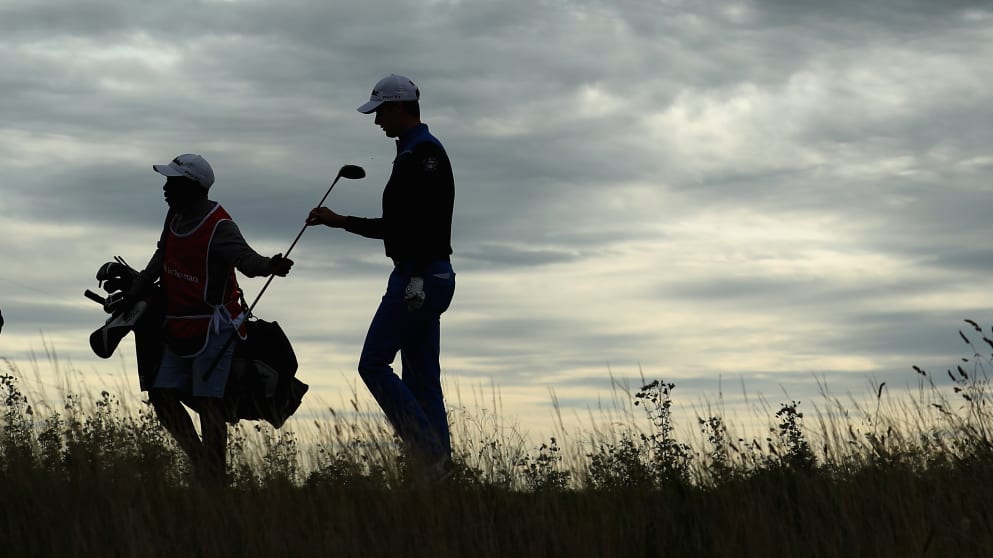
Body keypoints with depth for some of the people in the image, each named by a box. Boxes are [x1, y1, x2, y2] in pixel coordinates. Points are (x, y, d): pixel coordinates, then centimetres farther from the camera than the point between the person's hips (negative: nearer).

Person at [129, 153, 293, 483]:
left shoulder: (219, 227, -17)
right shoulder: (176, 217, 9)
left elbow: (246, 258, -31)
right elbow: (159, 261, 24)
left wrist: (269, 266, -53)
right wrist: (132, 296, 31)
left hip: (213, 327, -9)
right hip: (180, 328, 9)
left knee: (207, 401, -12)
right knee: (162, 394, 4)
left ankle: (215, 480, -9)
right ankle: (201, 464, 12)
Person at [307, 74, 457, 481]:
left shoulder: (423, 153, -12)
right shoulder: (415, 153, 21)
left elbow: (429, 220, -22)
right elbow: (397, 226, 26)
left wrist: (418, 279, -27)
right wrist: (339, 221, 27)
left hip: (419, 276, -10)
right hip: (424, 278, 10)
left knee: (373, 364, -7)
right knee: (421, 377, 8)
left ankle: (429, 451, -9)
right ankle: (439, 467, 7)